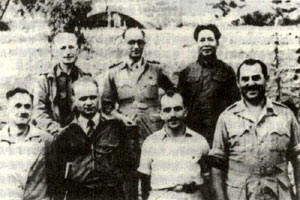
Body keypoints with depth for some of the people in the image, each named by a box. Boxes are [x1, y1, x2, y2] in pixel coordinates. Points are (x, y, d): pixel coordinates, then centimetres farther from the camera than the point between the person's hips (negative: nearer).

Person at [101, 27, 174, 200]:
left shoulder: (156, 69, 5)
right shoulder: (114, 72, 6)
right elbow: (107, 104, 11)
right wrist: (121, 117, -4)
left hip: (153, 134, 0)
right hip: (127, 133, 1)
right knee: (129, 177, 5)